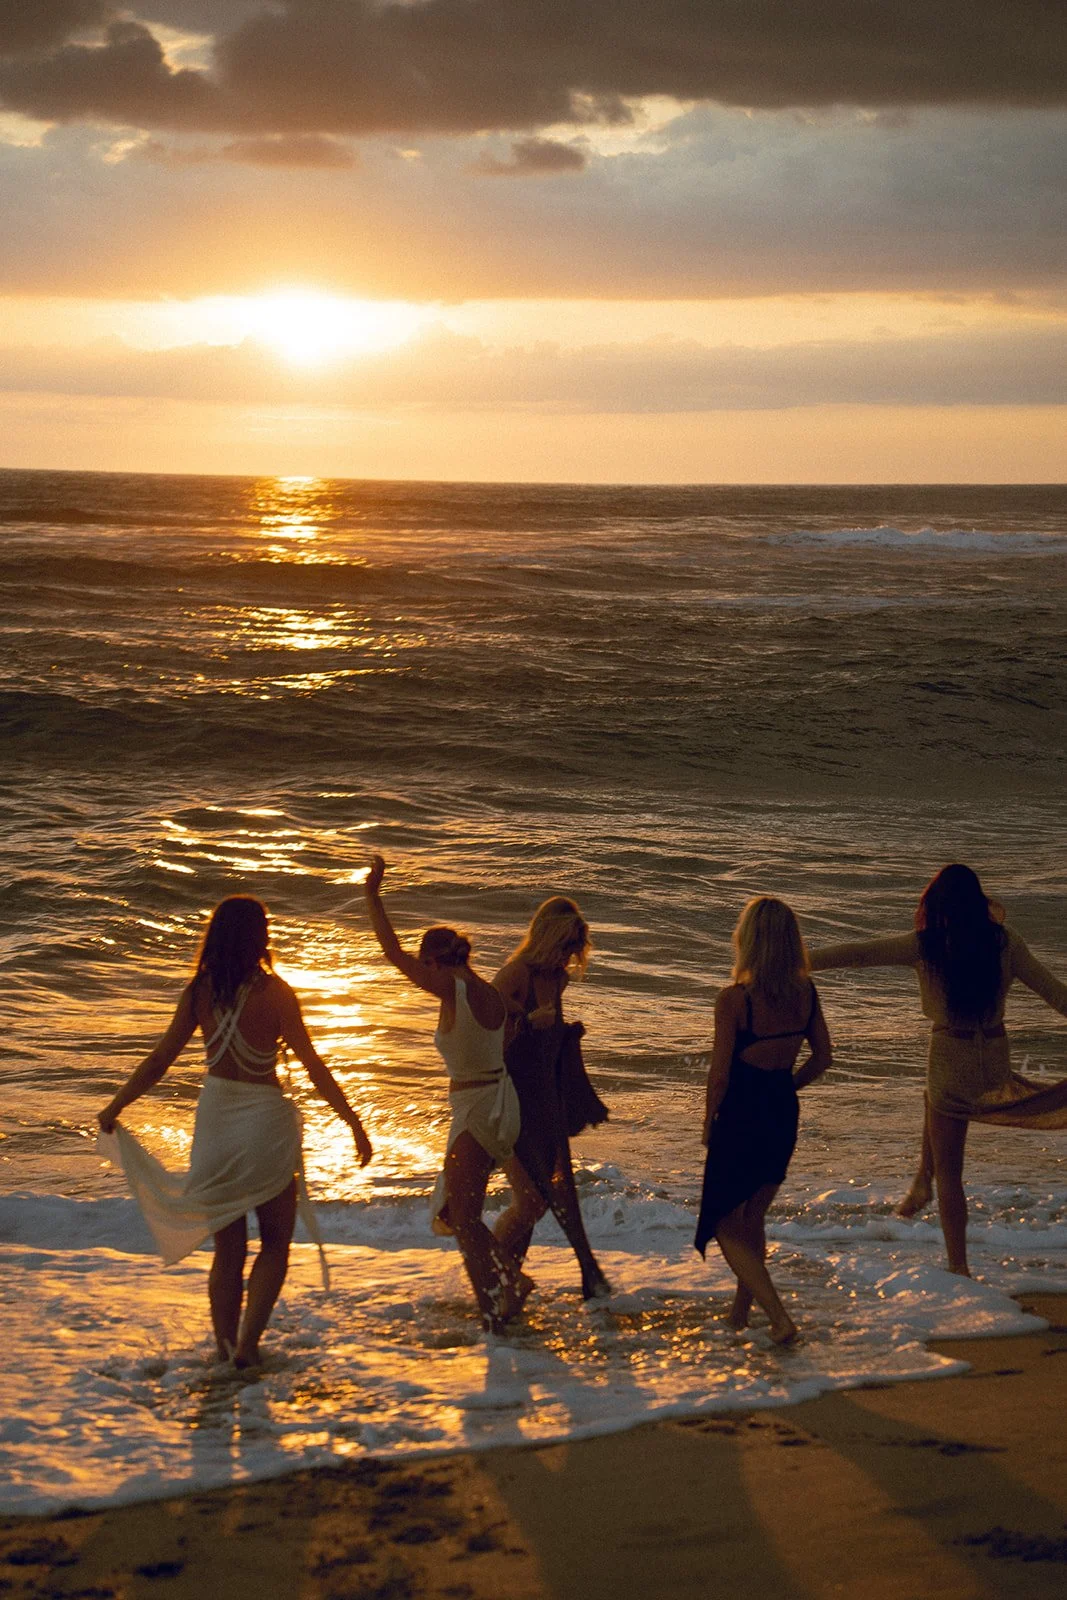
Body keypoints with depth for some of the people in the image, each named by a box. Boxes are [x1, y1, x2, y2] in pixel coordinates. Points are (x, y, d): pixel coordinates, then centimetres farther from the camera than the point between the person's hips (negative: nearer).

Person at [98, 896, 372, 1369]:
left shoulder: (200, 991, -3)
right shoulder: (272, 991, -13)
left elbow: (160, 1060, 0)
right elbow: (313, 1065, -13)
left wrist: (115, 1107, 12)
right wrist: (353, 1122, -8)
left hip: (215, 1119, 3)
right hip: (264, 1121, -3)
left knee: (227, 1248, 14)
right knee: (275, 1241, 12)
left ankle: (224, 1348, 19)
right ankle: (248, 1343, 0)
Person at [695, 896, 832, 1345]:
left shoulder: (734, 999, -21)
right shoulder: (805, 993, -4)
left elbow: (719, 1073, -16)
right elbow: (823, 1057, 6)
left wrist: (709, 1123, 0)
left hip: (741, 1117, -6)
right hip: (784, 1115, 6)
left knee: (726, 1227, 7)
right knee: (752, 1219, 24)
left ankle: (779, 1318, -5)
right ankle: (740, 1311, 36)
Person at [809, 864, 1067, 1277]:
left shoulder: (925, 945, -8)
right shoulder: (1003, 942, -1)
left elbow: (856, 953, -9)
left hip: (951, 1060, -3)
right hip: (995, 1063, 3)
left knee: (949, 1174, 10)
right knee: (936, 1096, 37)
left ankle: (959, 1269, 13)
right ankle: (922, 1180, 27)